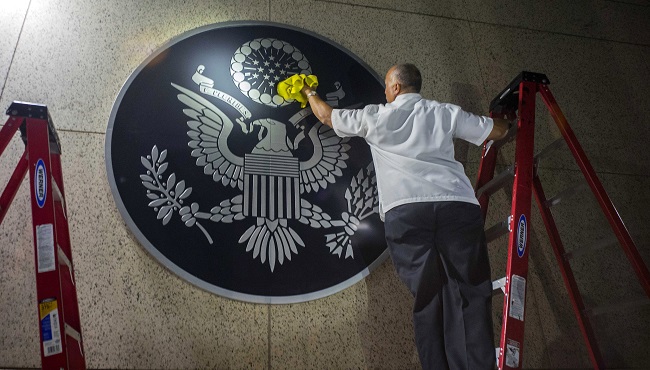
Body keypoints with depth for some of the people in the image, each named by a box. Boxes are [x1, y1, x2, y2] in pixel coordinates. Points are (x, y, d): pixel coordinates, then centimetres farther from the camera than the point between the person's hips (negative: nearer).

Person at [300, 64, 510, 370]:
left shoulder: (374, 116, 21)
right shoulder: (446, 113, 22)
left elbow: (327, 116, 36)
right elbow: (499, 130, 30)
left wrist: (309, 93, 57)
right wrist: (500, 117, 54)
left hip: (404, 210, 0)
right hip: (458, 205, 1)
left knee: (427, 297, 4)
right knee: (468, 293, 1)